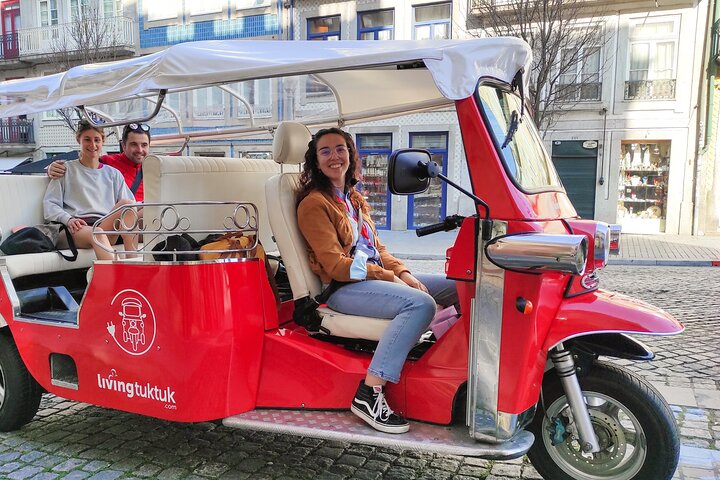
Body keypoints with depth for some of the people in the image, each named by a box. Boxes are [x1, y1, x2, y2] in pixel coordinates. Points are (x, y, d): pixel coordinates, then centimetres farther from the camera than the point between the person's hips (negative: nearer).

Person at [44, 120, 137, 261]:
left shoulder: (113, 174, 27)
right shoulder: (67, 169, 20)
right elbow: (49, 204, 11)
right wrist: (68, 219, -10)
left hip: (107, 226, 2)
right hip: (78, 228, -2)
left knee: (126, 203, -29)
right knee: (97, 234, -38)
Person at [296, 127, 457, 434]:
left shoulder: (354, 198, 20)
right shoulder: (314, 203, -7)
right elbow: (336, 265, -15)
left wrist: (404, 273, 0)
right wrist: (390, 277, -14)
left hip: (377, 277, 9)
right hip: (343, 288, -9)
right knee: (421, 303, -33)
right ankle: (368, 395, -31)